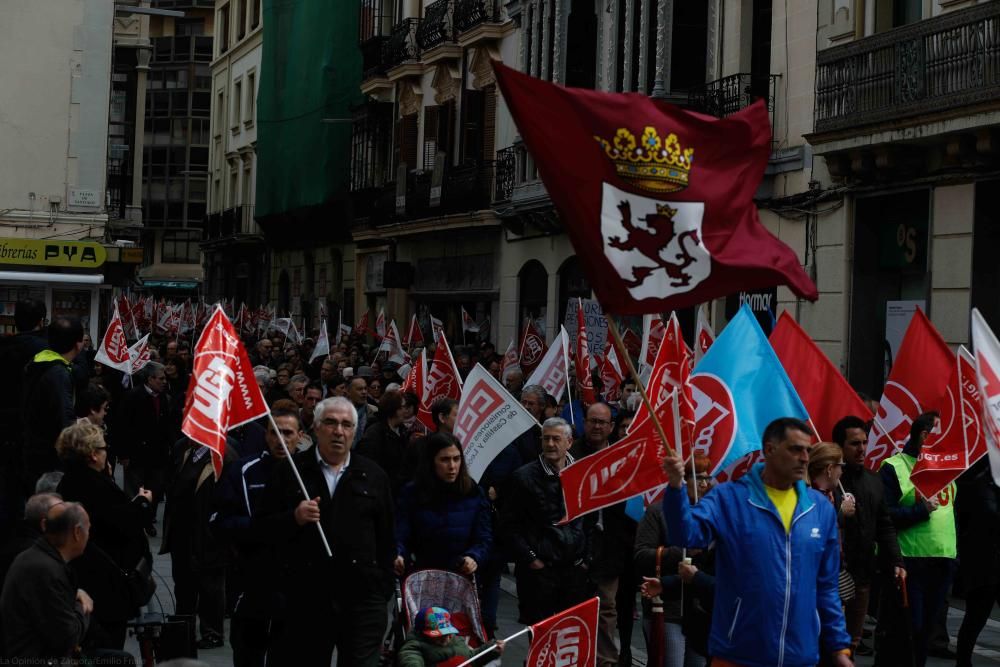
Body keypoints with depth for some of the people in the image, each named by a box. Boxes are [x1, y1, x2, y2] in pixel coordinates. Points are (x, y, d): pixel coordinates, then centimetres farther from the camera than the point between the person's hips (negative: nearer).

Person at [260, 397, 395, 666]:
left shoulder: (374, 476, 10)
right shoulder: (289, 472, 5)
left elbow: (386, 537, 13)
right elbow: (264, 530, 3)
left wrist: (384, 588, 9)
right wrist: (294, 518, -15)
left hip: (362, 600, 1)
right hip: (303, 598, -1)